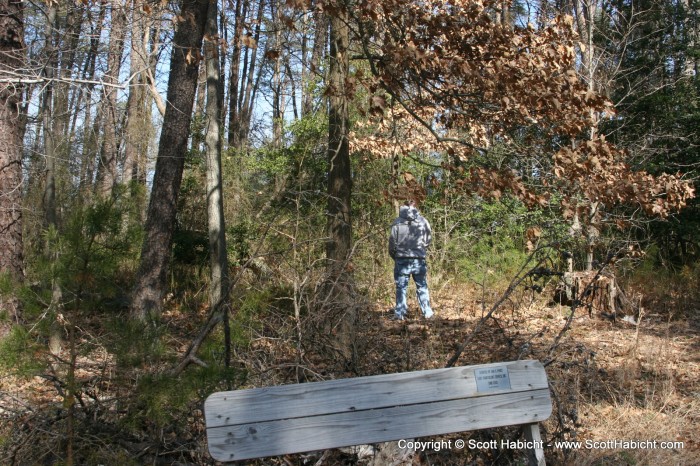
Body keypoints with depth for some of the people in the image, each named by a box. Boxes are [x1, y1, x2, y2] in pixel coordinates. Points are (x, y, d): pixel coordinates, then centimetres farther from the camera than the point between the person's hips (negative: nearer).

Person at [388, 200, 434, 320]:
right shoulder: (423, 221, 1)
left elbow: (392, 242, -2)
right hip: (419, 259, 1)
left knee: (401, 287, 5)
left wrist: (394, 256, 13)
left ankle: (400, 313, 3)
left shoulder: (397, 222, -3)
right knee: (422, 286, 11)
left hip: (402, 259, -1)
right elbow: (428, 239, 6)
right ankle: (427, 312, 13)